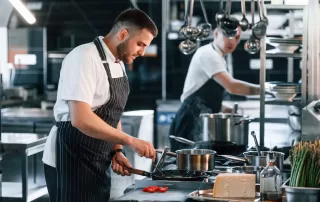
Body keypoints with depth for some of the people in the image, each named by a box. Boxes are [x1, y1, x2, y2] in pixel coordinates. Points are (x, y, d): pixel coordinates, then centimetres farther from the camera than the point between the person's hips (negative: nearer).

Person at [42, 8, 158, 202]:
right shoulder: (85, 57, -18)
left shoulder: (118, 64, 11)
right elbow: (81, 119, -28)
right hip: (71, 160, -9)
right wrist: (130, 141, -25)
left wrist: (116, 151, 4)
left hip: (98, 162, 9)